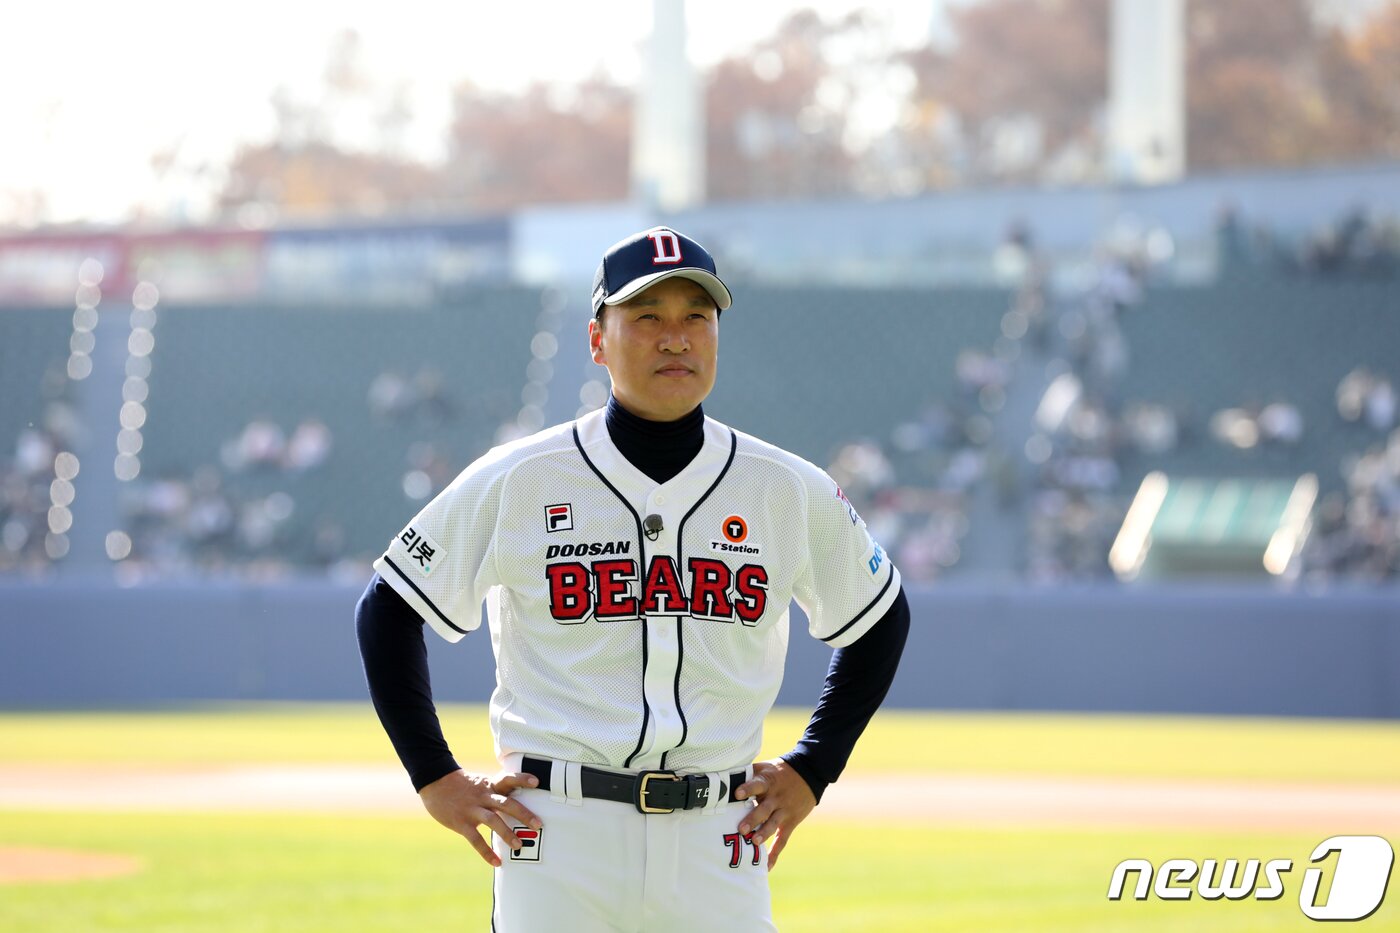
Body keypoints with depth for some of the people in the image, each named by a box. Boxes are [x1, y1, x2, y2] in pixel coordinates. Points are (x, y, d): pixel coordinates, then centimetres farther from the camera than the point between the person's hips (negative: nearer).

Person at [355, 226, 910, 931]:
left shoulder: (792, 493, 5)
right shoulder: (515, 482, -1)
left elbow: (880, 621, 20)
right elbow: (388, 610, 7)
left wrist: (812, 771, 13)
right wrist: (435, 778, 1)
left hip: (719, 846, 2)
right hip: (558, 843, -2)